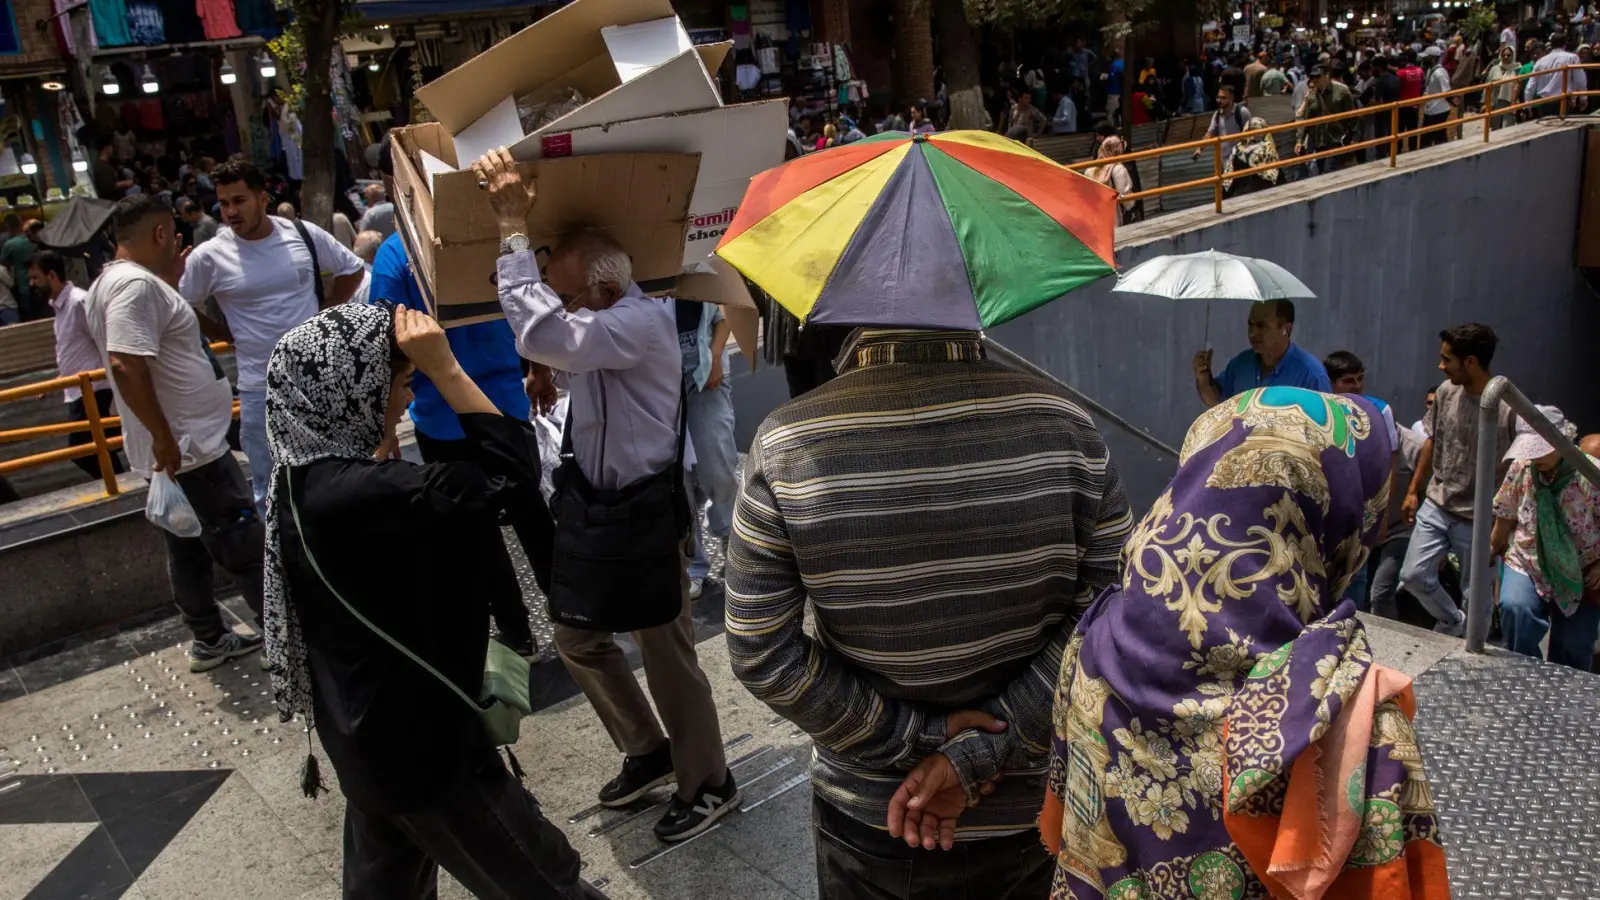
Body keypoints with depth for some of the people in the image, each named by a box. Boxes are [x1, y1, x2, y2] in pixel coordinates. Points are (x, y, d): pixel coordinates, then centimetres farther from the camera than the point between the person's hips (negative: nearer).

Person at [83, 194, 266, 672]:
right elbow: (125, 365, -31)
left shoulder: (114, 281, 12)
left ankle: (208, 640, 29)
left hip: (179, 447, 10)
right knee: (245, 547, 0)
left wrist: (172, 278, 15)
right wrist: (164, 437, -28)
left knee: (190, 549, 18)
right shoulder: (137, 284, -21)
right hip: (190, 448, -10)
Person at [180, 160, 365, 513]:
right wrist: (229, 335, -2)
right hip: (261, 387, -1)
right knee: (270, 488, 8)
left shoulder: (304, 235, -4)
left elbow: (352, 270, 10)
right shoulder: (209, 256, -7)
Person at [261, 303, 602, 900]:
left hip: (371, 736, 10)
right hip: (421, 745, -10)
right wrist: (444, 368, -28)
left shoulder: (306, 479, -1)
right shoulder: (352, 493, -32)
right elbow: (512, 473, -34)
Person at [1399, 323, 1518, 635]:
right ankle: (1452, 623, 33)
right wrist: (1414, 490, 13)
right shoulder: (1446, 392, -2)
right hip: (1436, 507, 5)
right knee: (1413, 576, 7)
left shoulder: (1508, 410, -19)